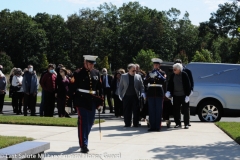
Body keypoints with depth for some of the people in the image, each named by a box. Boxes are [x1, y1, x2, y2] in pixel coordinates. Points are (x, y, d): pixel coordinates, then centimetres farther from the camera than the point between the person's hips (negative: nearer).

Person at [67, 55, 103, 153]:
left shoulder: (96, 73, 9)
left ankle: (83, 139, 35)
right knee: (83, 122, -8)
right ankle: (83, 145, -4)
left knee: (90, 122, 14)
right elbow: (72, 87, -8)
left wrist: (100, 101, 12)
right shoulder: (78, 73, -6)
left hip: (93, 101, 6)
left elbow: (99, 87, 13)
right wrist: (68, 99, -12)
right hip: (82, 100, -5)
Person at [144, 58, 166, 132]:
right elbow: (145, 82, 1)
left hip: (159, 93, -2)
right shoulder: (150, 73, 12)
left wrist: (158, 76, -21)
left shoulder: (162, 73, 6)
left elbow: (163, 81, -10)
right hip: (151, 93, 2)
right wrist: (150, 77, -15)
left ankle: (158, 126, 1)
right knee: (151, 110, 2)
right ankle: (152, 126, 6)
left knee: (158, 110, -2)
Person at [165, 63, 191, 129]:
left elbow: (188, 85, -8)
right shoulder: (172, 76, 3)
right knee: (176, 110, 6)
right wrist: (168, 91, -7)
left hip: (183, 95, -4)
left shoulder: (184, 75, -8)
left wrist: (187, 95, -11)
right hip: (176, 95, 4)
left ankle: (186, 124, 8)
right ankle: (178, 123, 16)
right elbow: (170, 84, 10)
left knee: (185, 110, 1)